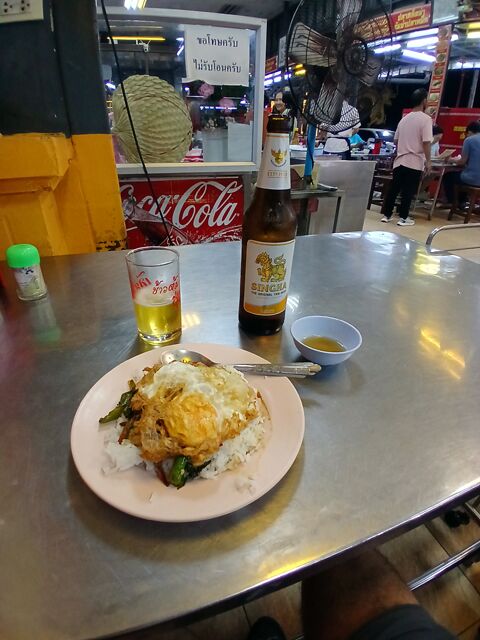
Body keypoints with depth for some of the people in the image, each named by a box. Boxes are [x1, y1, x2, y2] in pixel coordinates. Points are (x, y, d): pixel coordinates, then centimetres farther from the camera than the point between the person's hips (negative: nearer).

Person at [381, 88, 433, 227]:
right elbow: (426, 142, -15)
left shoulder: (404, 119, 12)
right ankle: (403, 218, 3)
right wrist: (428, 161, -8)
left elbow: (396, 140, 18)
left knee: (393, 189, 8)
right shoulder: (425, 118, -8)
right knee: (408, 191, -1)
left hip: (399, 160, 6)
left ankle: (386, 215, 11)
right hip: (415, 162, -6)